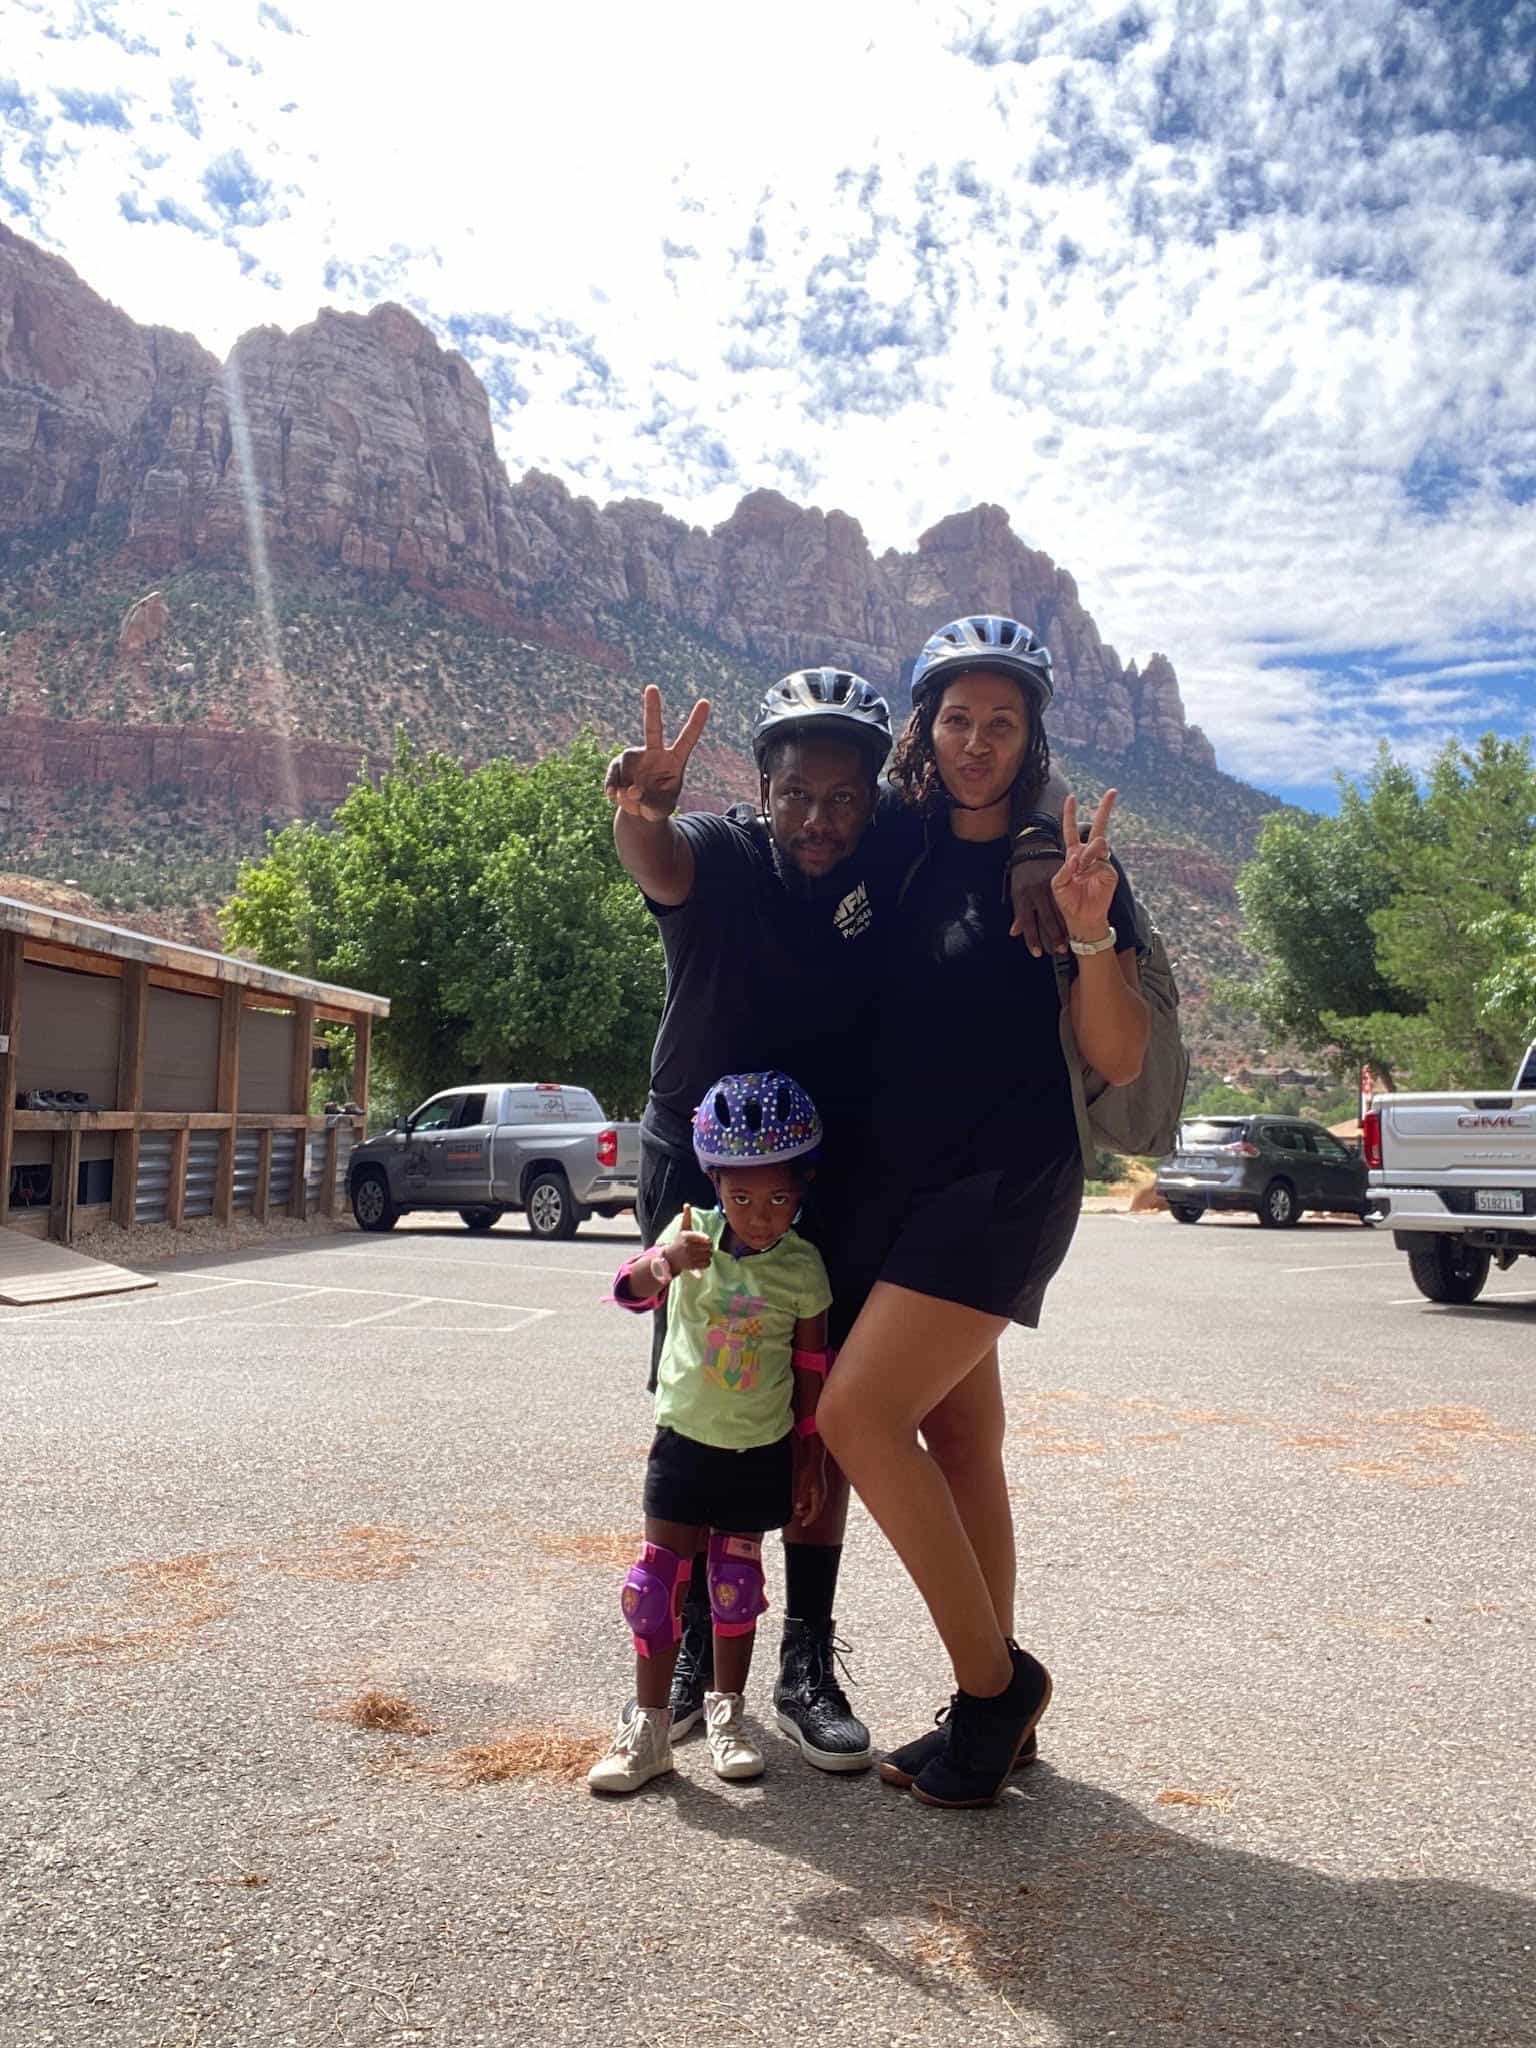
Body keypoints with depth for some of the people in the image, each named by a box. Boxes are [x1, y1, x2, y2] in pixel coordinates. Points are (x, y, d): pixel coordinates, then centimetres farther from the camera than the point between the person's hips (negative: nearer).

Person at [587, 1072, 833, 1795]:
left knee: (737, 1575, 11)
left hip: (762, 1449, 0)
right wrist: (662, 1261, -50)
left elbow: (811, 1367, -1)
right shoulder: (692, 1231, -11)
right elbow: (632, 1287, -27)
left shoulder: (802, 1266, -10)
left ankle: (727, 1713, 28)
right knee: (660, 1573, 2)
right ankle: (649, 1727, 14)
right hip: (684, 1437, 0)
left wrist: (809, 1456, 2)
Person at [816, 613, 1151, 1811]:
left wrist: (1089, 934, -24)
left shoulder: (1060, 863, -3)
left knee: (860, 1412, -15)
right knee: (957, 1437, 11)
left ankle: (994, 1678, 3)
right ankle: (997, 1707, 26)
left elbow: (1119, 1061, -7)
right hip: (903, 1180, 6)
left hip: (1009, 1178, -6)